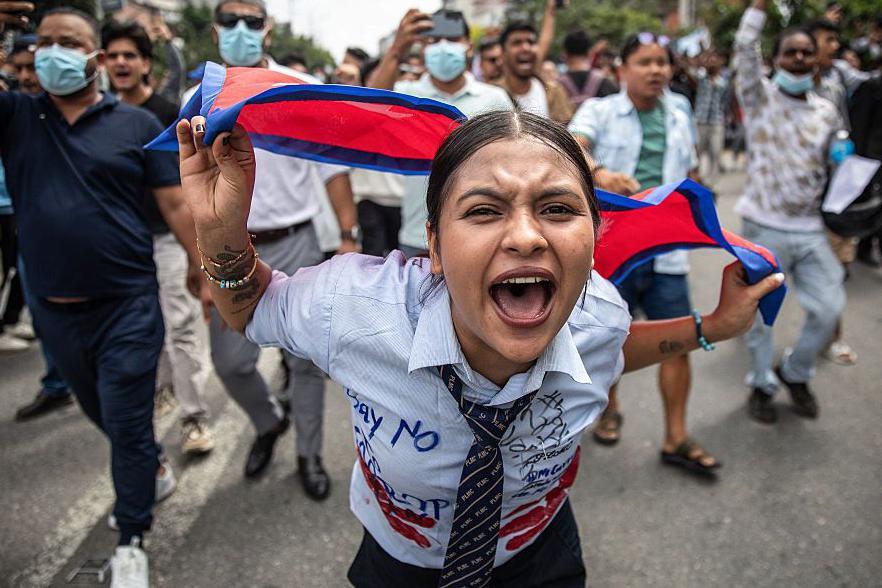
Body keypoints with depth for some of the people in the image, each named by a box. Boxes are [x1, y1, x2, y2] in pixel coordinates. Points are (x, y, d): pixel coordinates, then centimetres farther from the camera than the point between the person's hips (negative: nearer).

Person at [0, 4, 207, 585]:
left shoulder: (137, 123, -3)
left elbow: (177, 203, -2)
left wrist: (203, 268, -5)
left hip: (127, 305, -4)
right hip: (54, 310, 4)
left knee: (128, 424, 2)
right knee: (104, 415, 23)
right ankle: (155, 471, 50)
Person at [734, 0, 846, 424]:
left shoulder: (827, 112, 10)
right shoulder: (759, 97, -2)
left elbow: (833, 167, 21)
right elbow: (745, 46, -16)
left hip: (811, 230, 4)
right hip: (764, 229, -4)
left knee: (829, 307, 2)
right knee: (760, 314, 4)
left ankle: (795, 373, 27)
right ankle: (761, 384, 25)